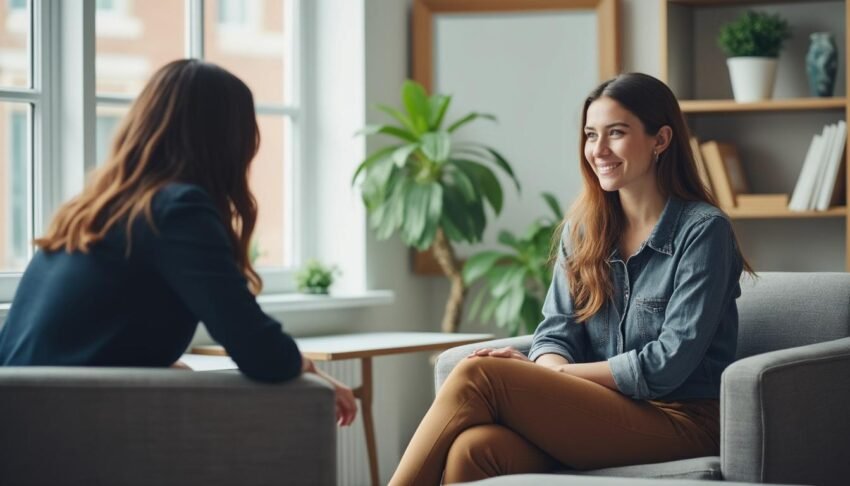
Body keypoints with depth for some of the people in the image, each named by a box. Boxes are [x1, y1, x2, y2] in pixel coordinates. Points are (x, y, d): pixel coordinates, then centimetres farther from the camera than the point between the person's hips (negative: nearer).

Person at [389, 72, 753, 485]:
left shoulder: (703, 230, -5)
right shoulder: (582, 228, 15)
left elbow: (669, 364, -12)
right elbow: (558, 330, 8)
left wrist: (548, 374, -12)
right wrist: (553, 371, -17)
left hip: (679, 421, -5)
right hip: (603, 410, 5)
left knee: (477, 376, -23)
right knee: (472, 448, -29)